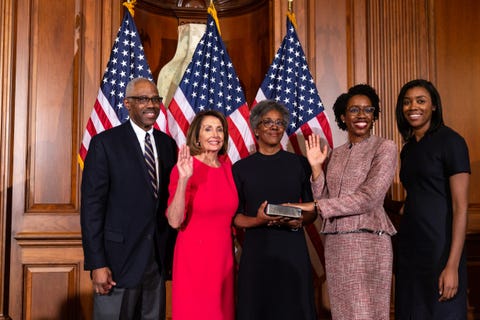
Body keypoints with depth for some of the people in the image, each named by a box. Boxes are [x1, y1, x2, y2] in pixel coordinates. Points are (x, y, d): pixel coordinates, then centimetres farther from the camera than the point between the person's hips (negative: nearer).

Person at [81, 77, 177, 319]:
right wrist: (96, 264, -14)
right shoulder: (105, 143, -6)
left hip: (159, 260, 5)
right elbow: (91, 206, -9)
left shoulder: (168, 143, 9)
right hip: (119, 260, -4)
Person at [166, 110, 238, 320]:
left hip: (224, 255, 5)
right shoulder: (184, 167, -11)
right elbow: (175, 221, -19)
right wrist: (183, 179, -28)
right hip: (195, 255, -5)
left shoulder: (227, 166, 6)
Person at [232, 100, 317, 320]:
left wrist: (300, 221, -12)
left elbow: (312, 209, 9)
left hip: (293, 249, 0)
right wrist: (257, 221, -14)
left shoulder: (299, 164, 6)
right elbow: (234, 216, 5)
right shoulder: (241, 168, 5)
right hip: (256, 250, 0)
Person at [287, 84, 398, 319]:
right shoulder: (334, 155, 13)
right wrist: (316, 168, -5)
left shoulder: (384, 147, -2)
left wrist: (315, 206, -13)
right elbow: (325, 201, 9)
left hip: (368, 241, -5)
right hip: (334, 245, 5)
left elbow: (369, 198, -14)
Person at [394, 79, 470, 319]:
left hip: (439, 247, -7)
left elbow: (460, 207, -14)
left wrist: (452, 266, -20)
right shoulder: (408, 149, 13)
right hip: (408, 246, 7)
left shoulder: (450, 141, -8)